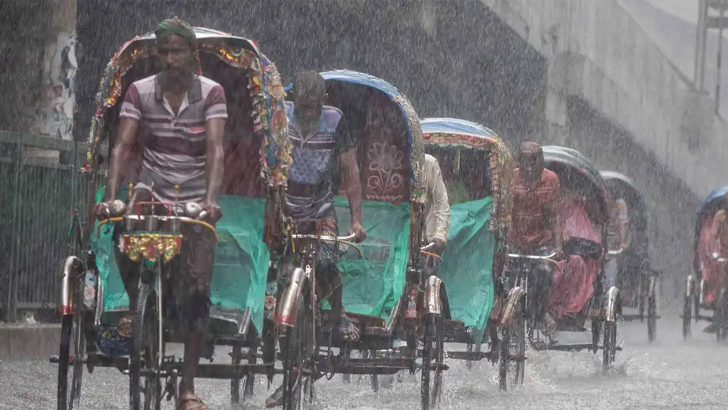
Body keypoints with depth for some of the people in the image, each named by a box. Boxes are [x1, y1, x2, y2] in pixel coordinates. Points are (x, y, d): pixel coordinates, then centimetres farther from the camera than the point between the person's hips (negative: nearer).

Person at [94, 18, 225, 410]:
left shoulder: (211, 93, -8)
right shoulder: (140, 92, -4)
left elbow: (215, 149, -18)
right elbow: (122, 147, -11)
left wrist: (211, 198, -33)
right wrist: (109, 196, -26)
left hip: (194, 198, -1)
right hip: (152, 190, 1)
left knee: (196, 290, -7)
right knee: (124, 234, -31)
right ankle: (136, 303, -1)